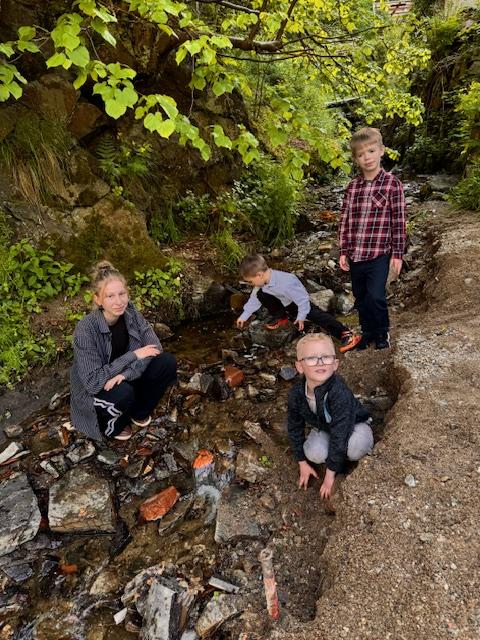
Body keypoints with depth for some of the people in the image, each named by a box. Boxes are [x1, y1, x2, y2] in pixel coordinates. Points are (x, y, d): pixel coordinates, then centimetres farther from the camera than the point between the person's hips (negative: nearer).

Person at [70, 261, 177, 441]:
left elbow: (155, 347, -18)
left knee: (167, 362, -17)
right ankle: (110, 425, 0)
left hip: (126, 380, 5)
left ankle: (139, 412, 7)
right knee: (123, 392, -36)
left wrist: (125, 373, -32)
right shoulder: (85, 330, -30)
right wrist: (133, 355, -30)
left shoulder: (130, 313, -15)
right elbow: (93, 382, -30)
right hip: (93, 391, -5)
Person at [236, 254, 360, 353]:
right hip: (284, 303, 7)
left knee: (316, 315, -30)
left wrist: (301, 316, -22)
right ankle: (282, 318, 11)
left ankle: (346, 334, -35)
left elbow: (302, 298, -32)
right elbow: (254, 299, 1)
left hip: (299, 303, -7)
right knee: (261, 295, -9)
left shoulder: (284, 283, -41)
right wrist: (244, 316, 2)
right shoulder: (262, 280, -15)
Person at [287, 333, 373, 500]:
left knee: (354, 449, -36)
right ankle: (339, 459, 8)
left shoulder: (339, 393, -40)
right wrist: (303, 464, -1)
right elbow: (294, 428, -7)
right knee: (314, 454, -25)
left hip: (353, 424, -4)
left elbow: (339, 436, -34)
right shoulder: (296, 393, -24)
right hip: (323, 428, 4)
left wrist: (330, 474, -25)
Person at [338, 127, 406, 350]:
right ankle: (368, 333, 33)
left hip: (379, 253, -4)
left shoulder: (392, 184, -4)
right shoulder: (352, 187, 6)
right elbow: (344, 220, 7)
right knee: (360, 298, 13)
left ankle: (383, 332, 14)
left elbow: (398, 221, -4)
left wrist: (397, 254, -6)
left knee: (376, 296, -13)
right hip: (355, 254, 4)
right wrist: (343, 251, 4)